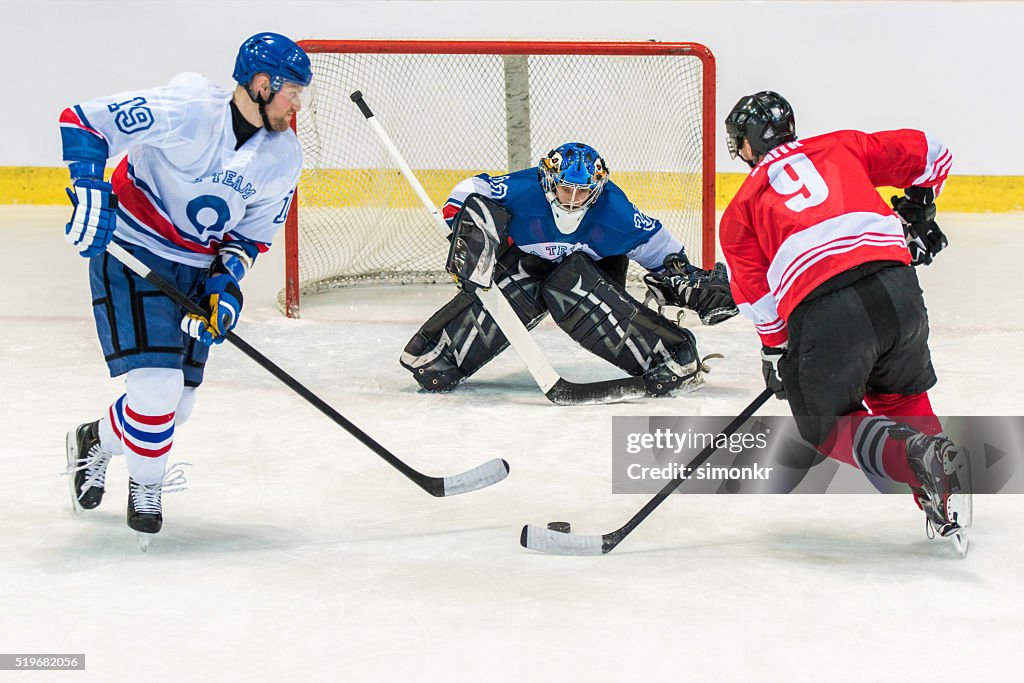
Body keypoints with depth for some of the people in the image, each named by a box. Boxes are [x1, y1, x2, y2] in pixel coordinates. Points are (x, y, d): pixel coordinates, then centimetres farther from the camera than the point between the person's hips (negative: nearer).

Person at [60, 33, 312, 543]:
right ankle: (146, 487, 10)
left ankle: (95, 442, 37)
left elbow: (252, 232, 7)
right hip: (131, 255, -7)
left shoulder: (283, 158, -3)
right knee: (156, 387, -17)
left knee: (175, 405, 6)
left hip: (197, 269, 7)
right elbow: (83, 122, -21)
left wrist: (226, 280, -9)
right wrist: (91, 190, -31)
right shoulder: (186, 112, -23)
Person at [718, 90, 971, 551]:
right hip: (895, 284, 3)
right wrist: (917, 212, 38)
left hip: (821, 311, -3)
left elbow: (757, 295, 16)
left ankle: (914, 454, -12)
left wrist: (777, 351, 28)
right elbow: (928, 154, 24)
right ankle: (946, 513, 10)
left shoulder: (740, 208, 22)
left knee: (827, 425, 17)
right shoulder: (842, 146, 26)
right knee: (901, 396, 27)